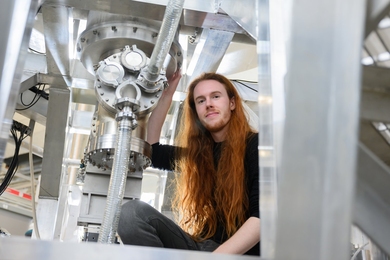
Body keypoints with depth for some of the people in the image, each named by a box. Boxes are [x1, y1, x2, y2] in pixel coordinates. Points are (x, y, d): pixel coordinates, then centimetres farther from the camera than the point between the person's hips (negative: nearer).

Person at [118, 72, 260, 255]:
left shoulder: (256, 145, -3)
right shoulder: (197, 152, 15)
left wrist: (218, 255, -23)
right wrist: (167, 94, 16)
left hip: (243, 252, -6)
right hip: (202, 246, 7)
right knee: (133, 212, -17)